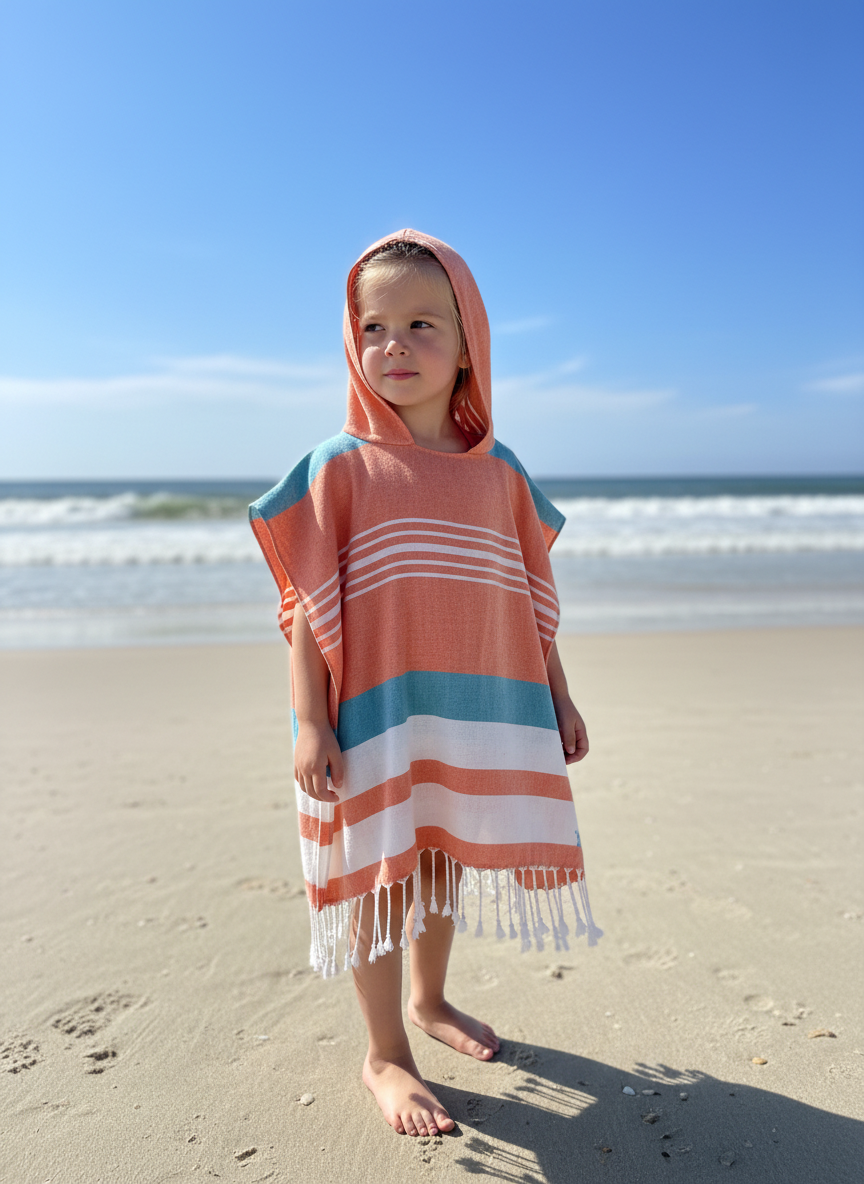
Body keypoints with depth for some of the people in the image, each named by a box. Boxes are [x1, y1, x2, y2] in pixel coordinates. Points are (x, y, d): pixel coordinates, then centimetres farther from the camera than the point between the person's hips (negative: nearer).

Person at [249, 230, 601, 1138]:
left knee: (444, 865, 19)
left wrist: (558, 697, 12)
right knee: (381, 876, 7)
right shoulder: (341, 465, -6)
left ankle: (427, 1001, 44)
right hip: (376, 716, -4)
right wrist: (309, 721, -13)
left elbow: (530, 598, 10)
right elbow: (309, 605, -8)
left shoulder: (499, 472, 5)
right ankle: (384, 1055, 28)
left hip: (476, 715, 4)